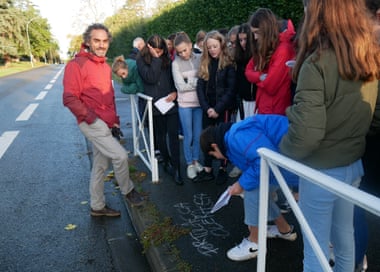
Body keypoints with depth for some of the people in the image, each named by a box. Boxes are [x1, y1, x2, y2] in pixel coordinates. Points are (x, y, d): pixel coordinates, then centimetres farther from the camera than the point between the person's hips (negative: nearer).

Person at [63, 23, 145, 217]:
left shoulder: (105, 66, 15)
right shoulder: (77, 65, -10)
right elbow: (70, 98, -16)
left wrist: (115, 121, 13)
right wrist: (92, 118, -16)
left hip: (105, 124, 8)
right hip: (92, 124, -8)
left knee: (100, 165, 13)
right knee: (120, 155, -12)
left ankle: (97, 206, 27)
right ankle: (128, 190, 14)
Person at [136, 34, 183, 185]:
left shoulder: (167, 59, 6)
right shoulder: (142, 60, -2)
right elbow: (151, 78, -16)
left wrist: (175, 92, -7)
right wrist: (156, 59, -15)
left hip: (171, 102, 1)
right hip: (155, 104, -1)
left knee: (173, 135, -3)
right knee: (160, 135, 12)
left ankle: (176, 169, 1)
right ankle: (167, 163, 31)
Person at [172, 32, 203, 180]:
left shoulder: (200, 58, 0)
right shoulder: (176, 63, -4)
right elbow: (181, 86, -10)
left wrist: (190, 82, -10)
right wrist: (198, 81, -11)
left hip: (199, 102, 2)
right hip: (185, 104, -2)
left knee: (198, 135, 11)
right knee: (188, 136, 5)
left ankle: (196, 161, 30)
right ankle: (189, 164, 21)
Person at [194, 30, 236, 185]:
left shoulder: (228, 65, -6)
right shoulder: (204, 64, 7)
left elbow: (230, 90, -11)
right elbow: (200, 88, 2)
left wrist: (217, 109, -16)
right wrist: (206, 108, -10)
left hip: (223, 109, -4)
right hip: (208, 109, 4)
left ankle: (223, 169, 19)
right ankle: (207, 170, 18)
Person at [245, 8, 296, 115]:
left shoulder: (283, 49, -19)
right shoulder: (262, 49, 9)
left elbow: (270, 86, -21)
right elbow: (248, 71, 8)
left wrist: (256, 78, -1)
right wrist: (260, 77, -13)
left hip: (275, 113, -8)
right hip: (263, 109, 8)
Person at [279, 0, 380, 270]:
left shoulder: (318, 63, -22)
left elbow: (306, 133, -25)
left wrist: (284, 149, -8)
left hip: (321, 169, -7)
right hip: (353, 165, 7)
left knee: (316, 247, 10)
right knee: (344, 234, 25)